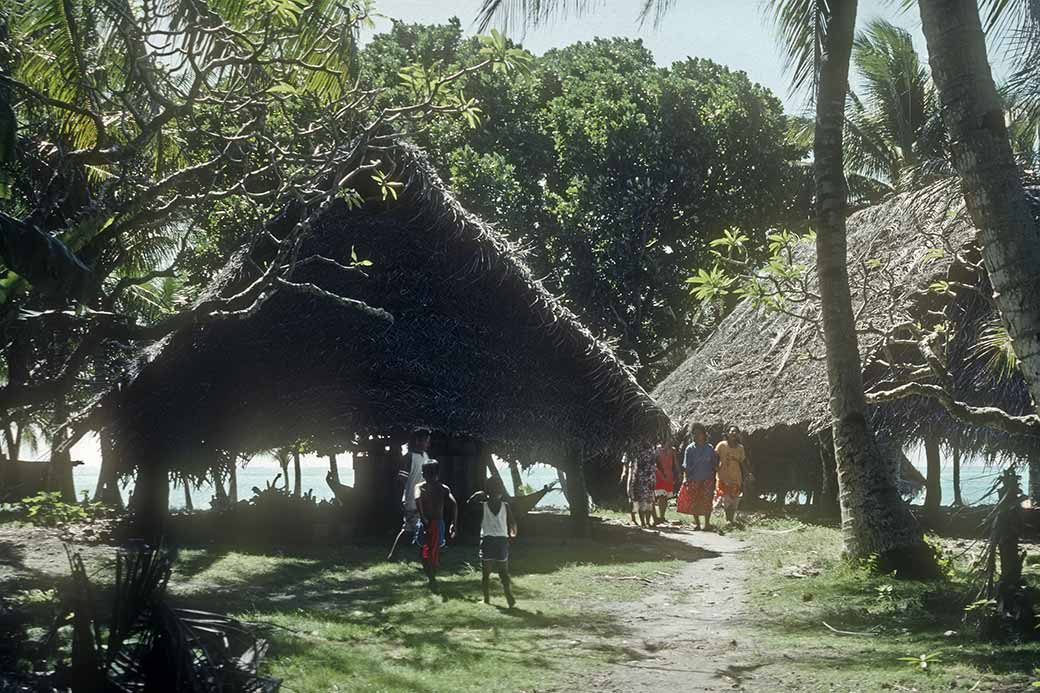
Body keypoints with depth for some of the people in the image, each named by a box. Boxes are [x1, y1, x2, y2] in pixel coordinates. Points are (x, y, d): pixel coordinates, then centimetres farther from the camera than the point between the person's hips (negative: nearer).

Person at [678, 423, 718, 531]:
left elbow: (715, 464, 11)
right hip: (694, 479, 1)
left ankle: (707, 523, -1)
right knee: (694, 502, 3)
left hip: (707, 478, -1)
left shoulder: (710, 448, 5)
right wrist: (686, 478, -5)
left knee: (707, 501, -8)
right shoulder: (690, 448, 4)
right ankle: (696, 523, 14)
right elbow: (686, 466, 4)